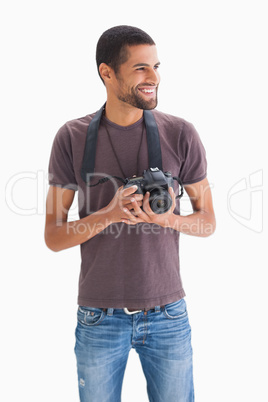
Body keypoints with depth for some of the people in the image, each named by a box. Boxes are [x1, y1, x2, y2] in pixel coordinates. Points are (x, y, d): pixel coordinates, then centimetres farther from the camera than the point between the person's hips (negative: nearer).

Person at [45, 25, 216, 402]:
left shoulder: (181, 134, -5)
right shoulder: (72, 138, -6)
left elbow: (207, 221, 3)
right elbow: (53, 237, -4)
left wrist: (170, 220, -18)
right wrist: (108, 215, -21)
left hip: (168, 315, 1)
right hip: (100, 318, 0)